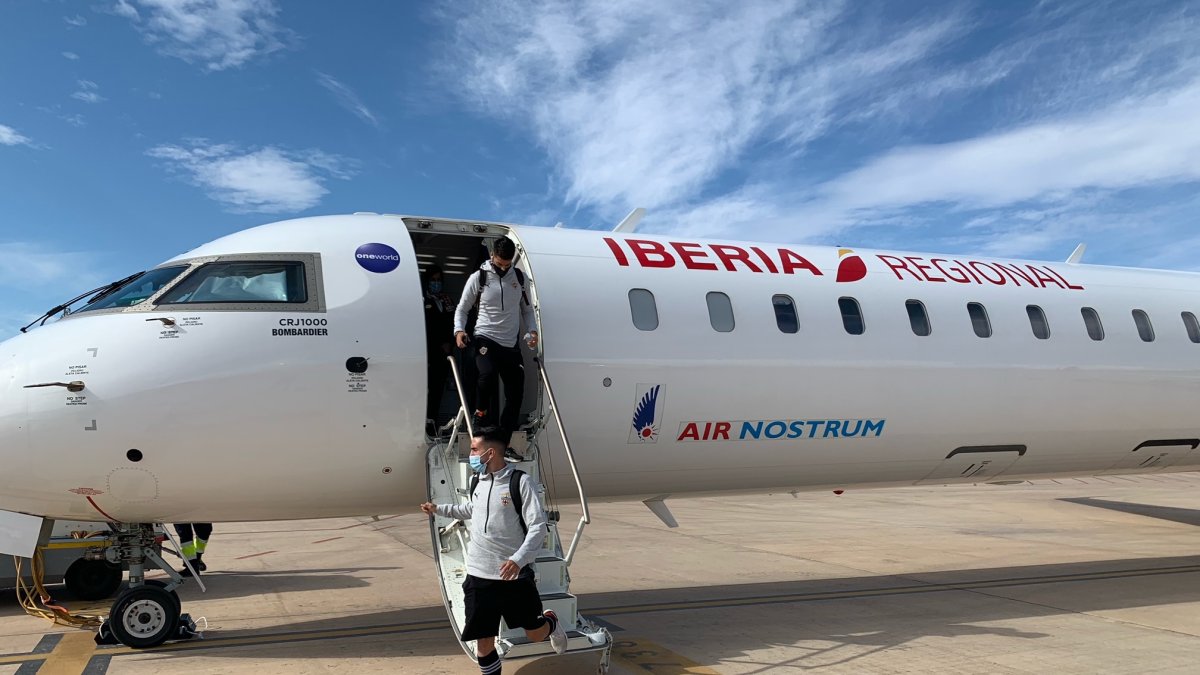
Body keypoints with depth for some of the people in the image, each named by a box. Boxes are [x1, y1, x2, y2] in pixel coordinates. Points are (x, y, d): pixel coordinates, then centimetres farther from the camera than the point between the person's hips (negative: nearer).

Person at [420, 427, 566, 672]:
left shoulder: (520, 481, -13)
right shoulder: (477, 482, 7)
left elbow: (538, 526, -17)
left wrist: (518, 559, -29)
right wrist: (439, 509, 27)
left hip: (515, 574, -4)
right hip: (479, 575, 5)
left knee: (535, 634, 11)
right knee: (483, 643, 4)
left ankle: (551, 623, 45)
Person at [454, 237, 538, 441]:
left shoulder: (520, 277, 6)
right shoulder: (479, 278, -3)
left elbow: (527, 309, 17)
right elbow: (462, 309, 6)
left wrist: (532, 330, -1)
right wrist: (459, 330, -12)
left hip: (511, 344, 4)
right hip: (486, 339, -4)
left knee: (515, 394, 1)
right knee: (488, 373, -33)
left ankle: (502, 444, 11)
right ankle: (481, 417, -6)